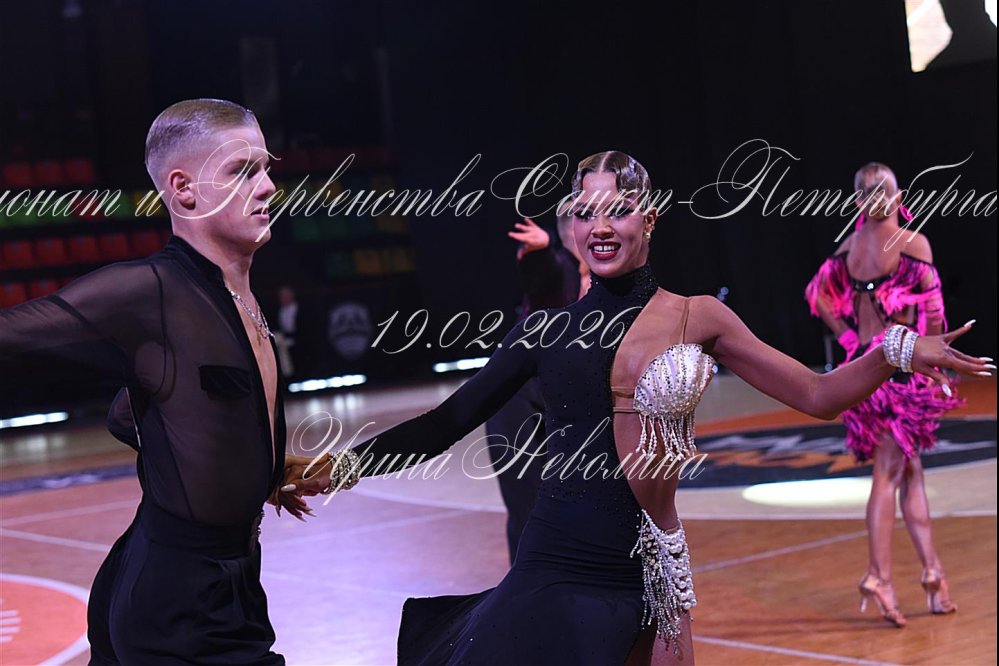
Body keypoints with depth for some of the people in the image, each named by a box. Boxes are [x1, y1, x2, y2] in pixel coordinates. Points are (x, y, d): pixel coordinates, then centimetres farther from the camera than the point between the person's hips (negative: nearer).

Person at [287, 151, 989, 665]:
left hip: (643, 585, -1)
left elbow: (818, 396, 4)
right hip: (552, 575, 1)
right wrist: (347, 466, -2)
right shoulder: (549, 329, 5)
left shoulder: (695, 318, 3)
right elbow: (450, 421, 6)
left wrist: (895, 352, -10)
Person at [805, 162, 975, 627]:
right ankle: (879, 576, -6)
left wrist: (850, 338, 12)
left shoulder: (849, 247, 7)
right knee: (889, 472, -2)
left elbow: (817, 294, 12)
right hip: (902, 362, -5)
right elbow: (933, 310, -12)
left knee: (910, 470, 12)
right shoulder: (913, 243, -10)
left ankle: (932, 569, 13)